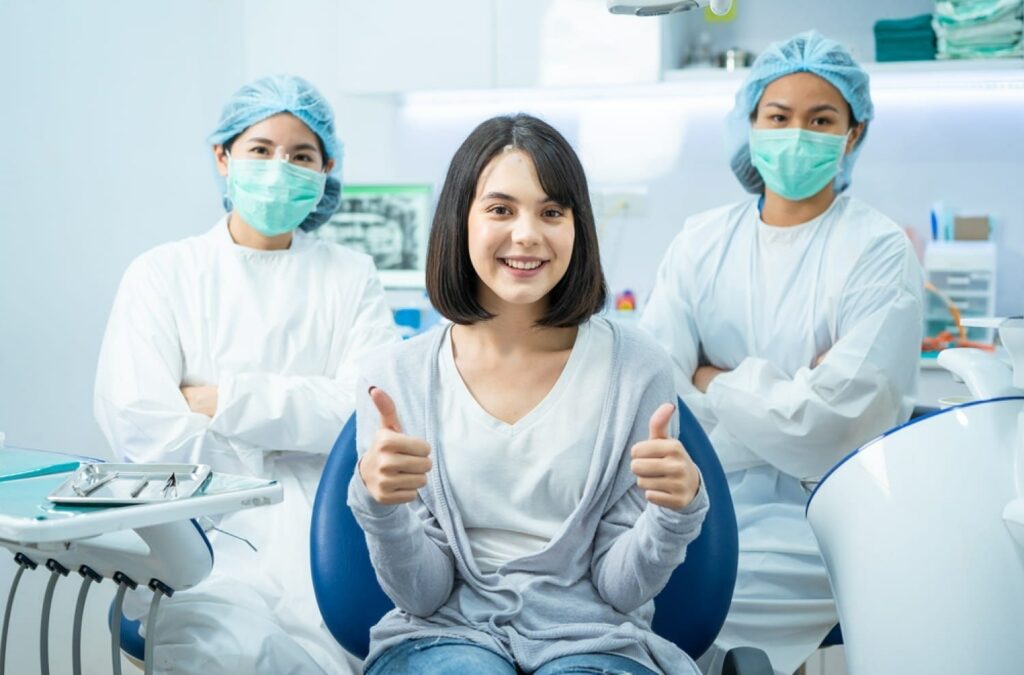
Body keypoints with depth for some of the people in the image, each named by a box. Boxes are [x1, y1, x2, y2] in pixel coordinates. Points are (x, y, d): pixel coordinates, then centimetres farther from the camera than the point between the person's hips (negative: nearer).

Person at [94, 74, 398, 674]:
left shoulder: (352, 278, 13)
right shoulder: (164, 275, 10)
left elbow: (368, 411, -3)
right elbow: (138, 424, -4)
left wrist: (223, 401, -7)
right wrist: (280, 452, -5)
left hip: (323, 532, 1)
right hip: (199, 529, 0)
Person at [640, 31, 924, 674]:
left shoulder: (879, 252, -2)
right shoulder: (703, 241, 10)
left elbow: (838, 419, -12)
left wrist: (714, 383, -4)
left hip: (817, 512, -4)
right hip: (707, 495, 4)